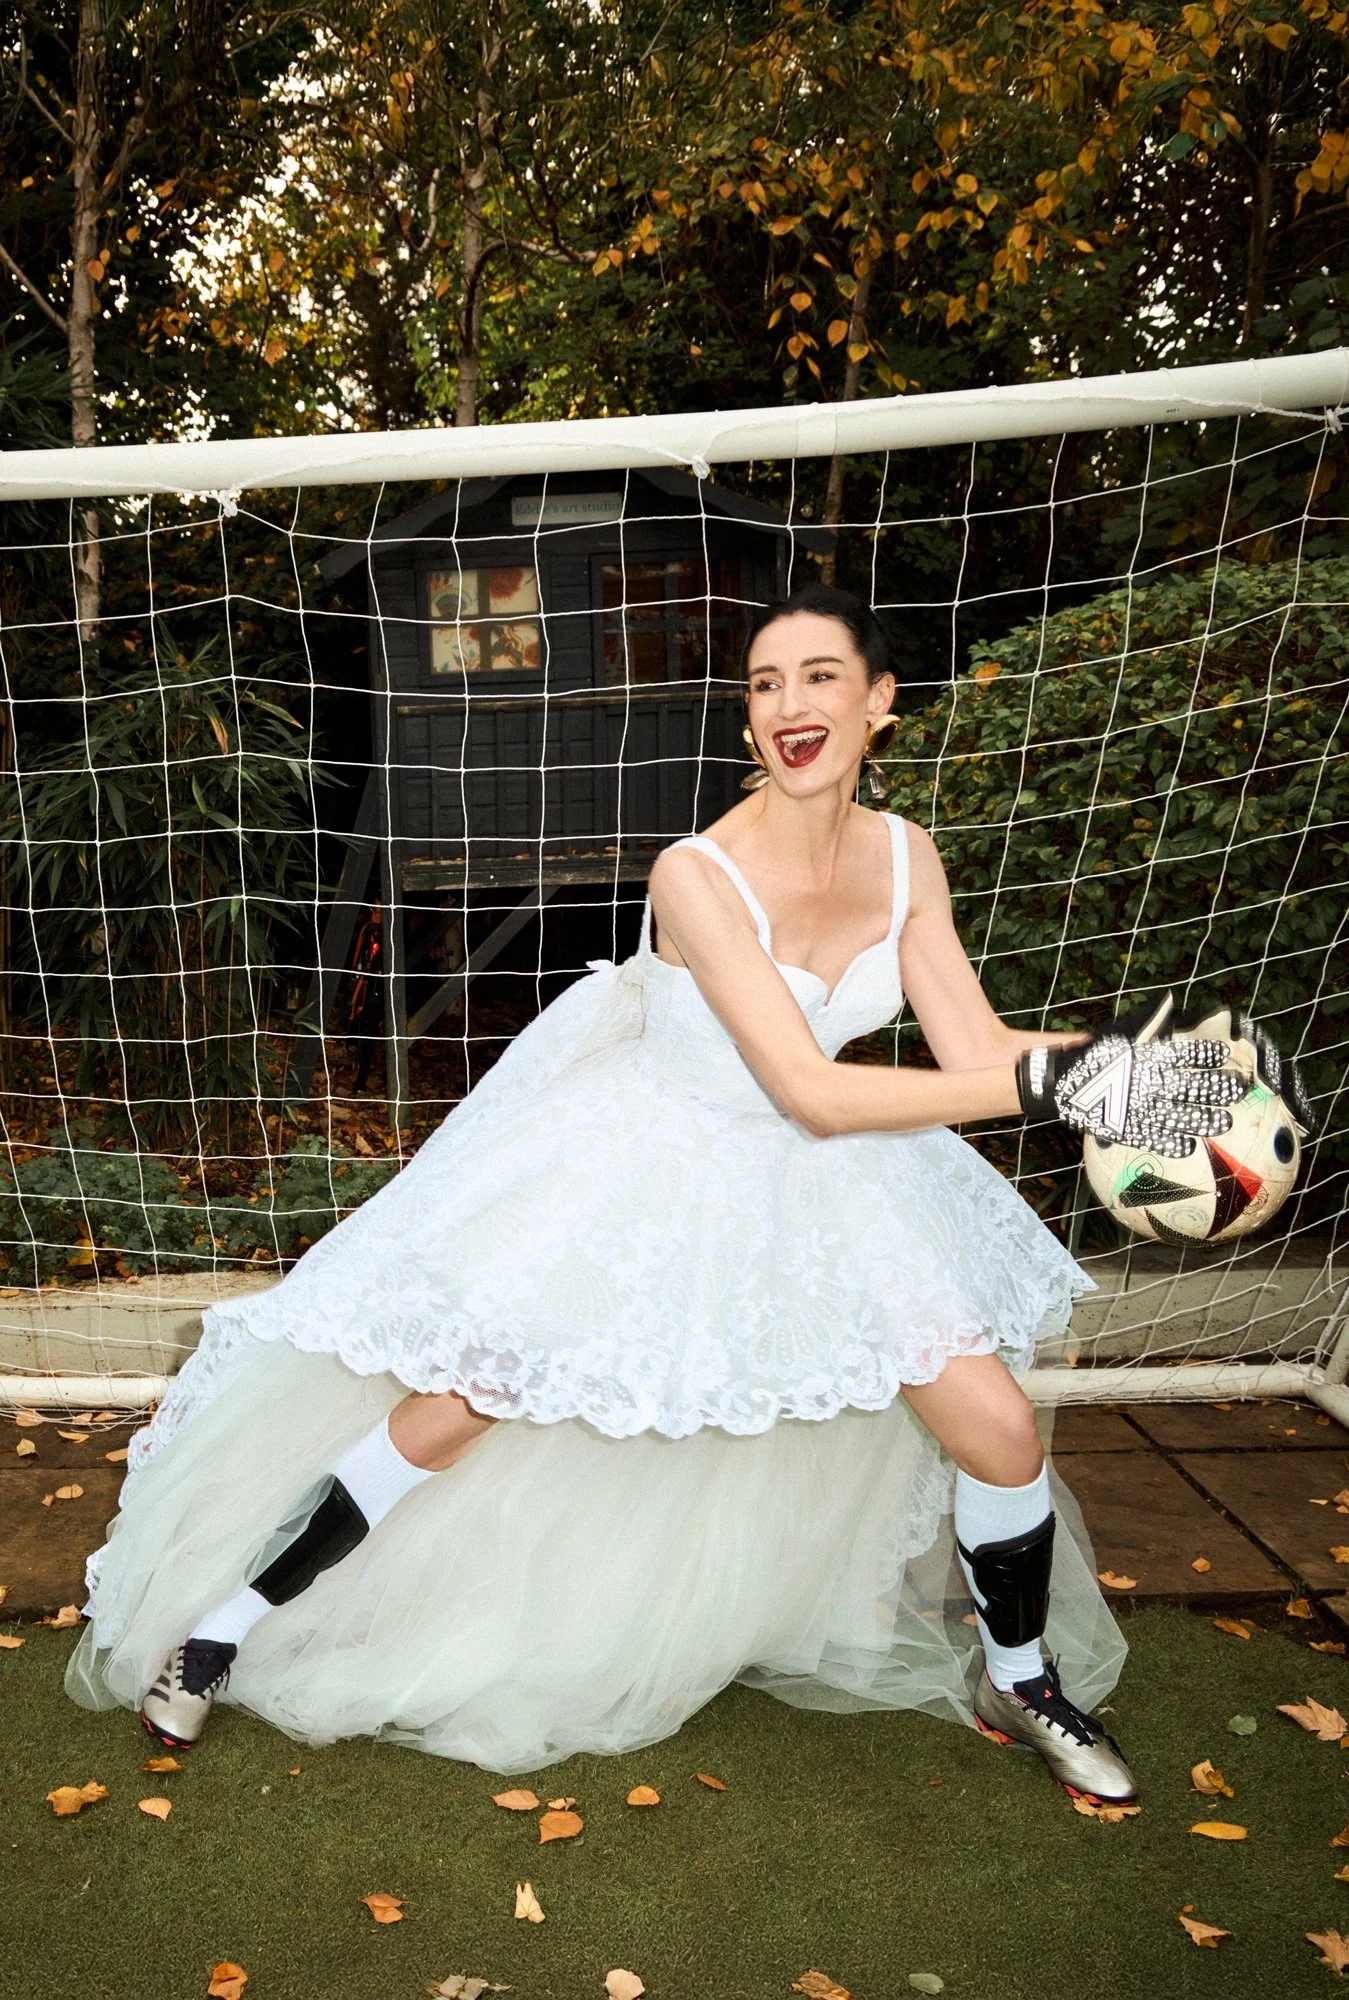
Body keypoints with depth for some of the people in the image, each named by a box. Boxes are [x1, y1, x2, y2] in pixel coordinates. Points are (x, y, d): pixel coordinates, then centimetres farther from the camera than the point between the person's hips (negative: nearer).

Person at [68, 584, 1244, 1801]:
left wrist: (1133, 1060, -22)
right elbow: (811, 1093, -29)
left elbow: (976, 1049, -6)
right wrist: (1049, 1085, -32)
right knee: (448, 1417, -2)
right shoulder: (698, 875, -26)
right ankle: (221, 1627, 22)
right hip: (644, 1170, -5)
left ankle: (1023, 1685, 33)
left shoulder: (905, 857, -8)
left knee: (1001, 1432, 2)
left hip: (816, 1183, 5)